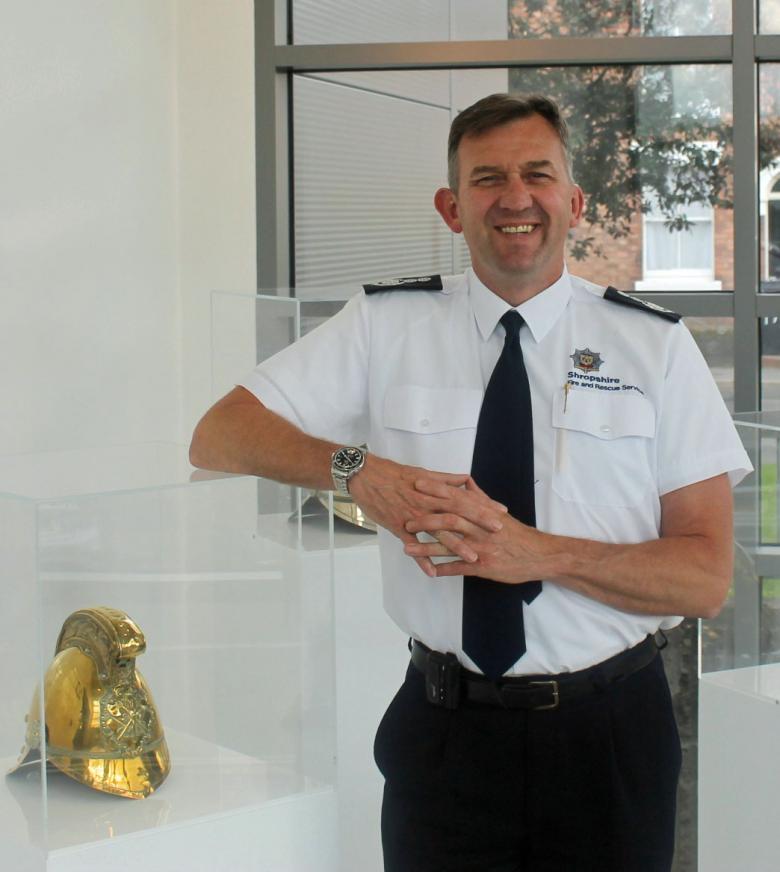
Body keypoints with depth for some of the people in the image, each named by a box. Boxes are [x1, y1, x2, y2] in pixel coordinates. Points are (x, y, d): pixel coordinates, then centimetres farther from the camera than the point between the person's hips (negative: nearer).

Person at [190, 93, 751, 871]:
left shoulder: (655, 345, -1)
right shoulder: (386, 326, 1)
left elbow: (707, 577, -5)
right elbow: (218, 436, -1)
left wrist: (540, 553, -20)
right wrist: (356, 469, -19)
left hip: (610, 733, 0)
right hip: (446, 728, 0)